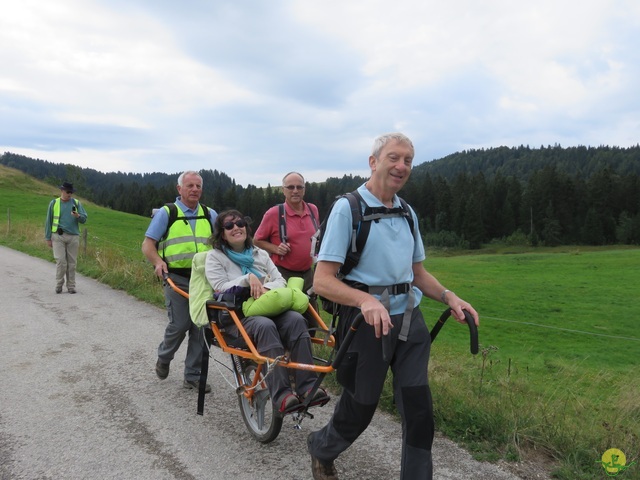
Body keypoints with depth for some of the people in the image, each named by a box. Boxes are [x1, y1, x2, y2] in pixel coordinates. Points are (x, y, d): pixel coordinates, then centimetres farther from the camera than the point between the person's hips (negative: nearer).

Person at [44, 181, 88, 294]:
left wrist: (78, 216, -19)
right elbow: (48, 221, 7)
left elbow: (84, 219, 4)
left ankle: (71, 286, 12)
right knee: (61, 261, -7)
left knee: (72, 263, 3)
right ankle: (59, 285, 8)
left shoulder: (76, 203, 8)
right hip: (58, 236, -1)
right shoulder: (54, 203, 6)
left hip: (73, 236, 1)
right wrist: (48, 238, 4)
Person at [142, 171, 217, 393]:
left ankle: (193, 376, 15)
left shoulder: (210, 215, 11)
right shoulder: (166, 213, 2)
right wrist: (158, 261, -19)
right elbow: (147, 244, 0)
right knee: (179, 324, -5)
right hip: (176, 278, -3)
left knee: (200, 326, 2)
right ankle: (163, 358, 27)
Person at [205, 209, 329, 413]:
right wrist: (248, 278, -14)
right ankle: (281, 395, -43)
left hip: (267, 309, 4)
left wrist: (266, 288, -9)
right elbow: (221, 287, -4)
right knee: (264, 325, -39)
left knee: (296, 319, -30)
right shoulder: (215, 256, 10)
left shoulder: (260, 254, 22)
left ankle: (307, 387, -35)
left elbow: (280, 280, 12)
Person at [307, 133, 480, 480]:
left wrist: (448, 296, 1)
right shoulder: (348, 208, -9)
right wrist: (366, 300, -33)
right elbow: (322, 281, -16)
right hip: (367, 321, -5)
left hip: (409, 320, 6)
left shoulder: (407, 213, 12)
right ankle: (320, 450, 42)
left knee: (418, 409, 0)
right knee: (359, 410, 11)